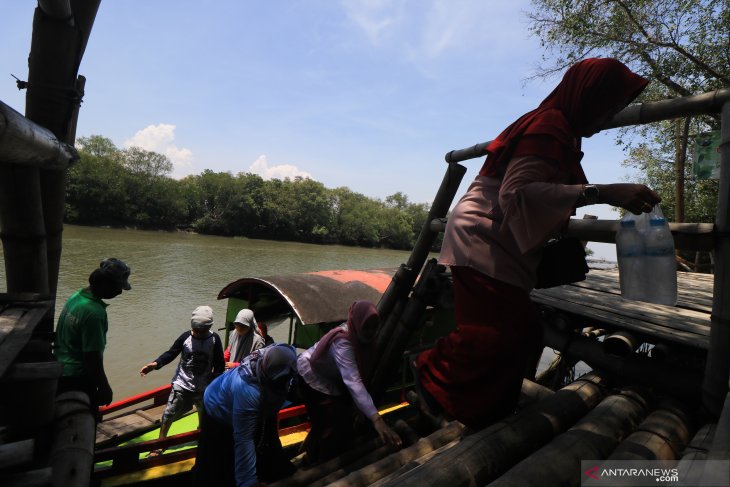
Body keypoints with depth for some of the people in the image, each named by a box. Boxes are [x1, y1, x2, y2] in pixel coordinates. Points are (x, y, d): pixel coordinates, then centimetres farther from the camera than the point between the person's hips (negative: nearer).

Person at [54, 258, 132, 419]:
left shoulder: (76, 296, 1)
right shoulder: (94, 312, -28)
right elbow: (92, 357, -25)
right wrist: (104, 387, -12)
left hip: (61, 372, 9)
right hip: (78, 380, -9)